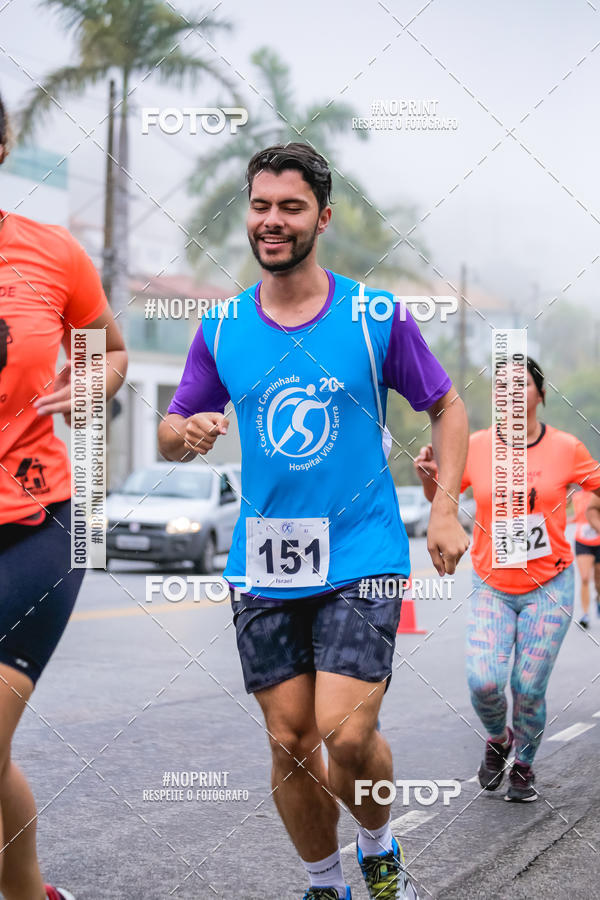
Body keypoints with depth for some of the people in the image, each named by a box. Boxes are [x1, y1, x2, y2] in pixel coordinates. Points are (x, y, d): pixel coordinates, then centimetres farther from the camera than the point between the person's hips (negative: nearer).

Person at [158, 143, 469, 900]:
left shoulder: (377, 316, -2)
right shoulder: (220, 330, 4)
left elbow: (446, 408, 8)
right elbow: (170, 434, 11)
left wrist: (444, 509, -2)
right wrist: (186, 432, -13)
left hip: (361, 559, -3)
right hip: (263, 567, 3)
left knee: (346, 734, -14)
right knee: (289, 744, 5)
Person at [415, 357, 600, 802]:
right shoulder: (476, 446, -2)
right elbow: (438, 495, 11)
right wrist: (428, 475, -10)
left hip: (549, 587, -1)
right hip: (492, 587, 1)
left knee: (528, 688, -3)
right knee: (484, 682, -14)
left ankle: (524, 766, 24)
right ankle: (498, 739, 19)